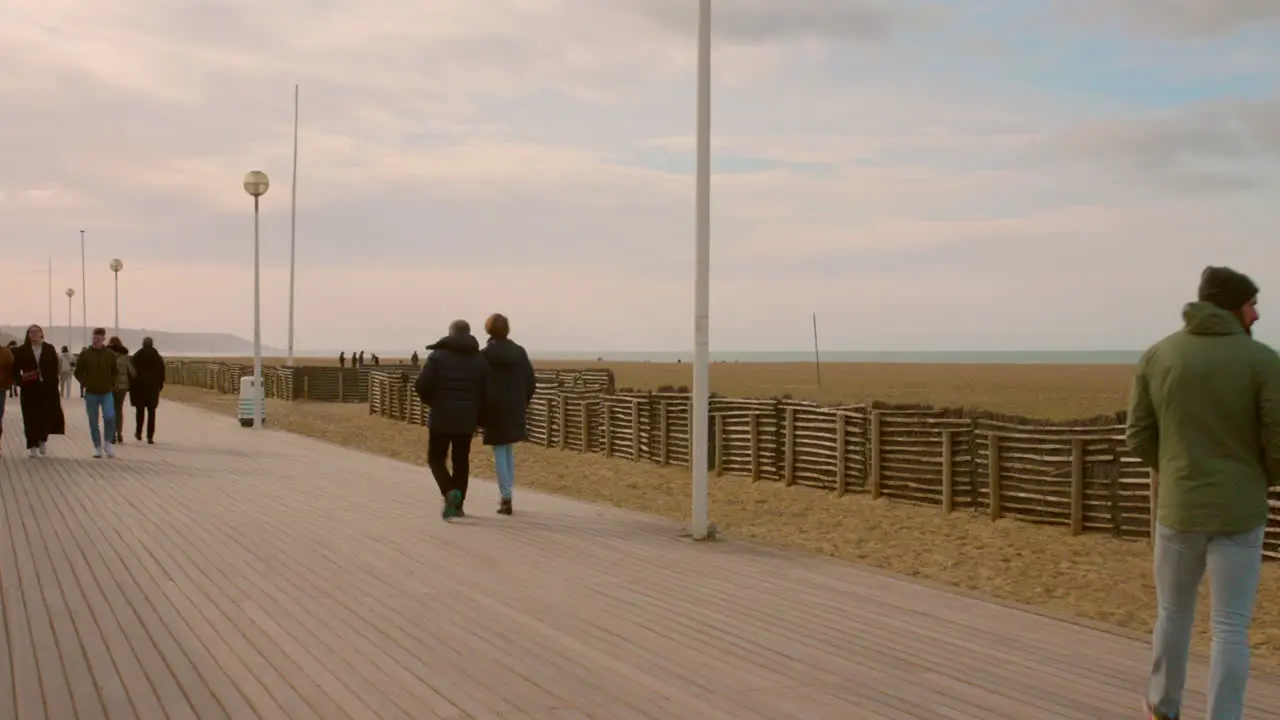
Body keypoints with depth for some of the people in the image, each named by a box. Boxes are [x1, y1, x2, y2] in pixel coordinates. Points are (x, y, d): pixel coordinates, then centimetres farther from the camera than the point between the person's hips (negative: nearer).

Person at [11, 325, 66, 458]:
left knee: (47, 415, -4)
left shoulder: (50, 349, 5)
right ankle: (33, 446, 5)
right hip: (30, 389, 0)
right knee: (31, 417, -1)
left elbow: (55, 368, 3)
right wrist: (21, 381, -12)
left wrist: (53, 385, -6)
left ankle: (43, 439, 21)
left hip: (47, 388, 0)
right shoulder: (22, 351, 3)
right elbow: (15, 369, 5)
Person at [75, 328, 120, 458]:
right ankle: (98, 447, 15)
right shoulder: (85, 354, 0)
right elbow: (78, 372, 7)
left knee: (110, 417, -17)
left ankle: (108, 443, 1)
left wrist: (112, 384, 3)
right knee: (93, 422, 4)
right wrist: (85, 383, -3)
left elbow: (115, 371, 14)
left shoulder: (110, 354, 3)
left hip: (107, 393, 0)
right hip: (91, 394, 0)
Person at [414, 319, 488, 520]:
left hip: (441, 417, -3)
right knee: (461, 460, 14)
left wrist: (430, 400, 6)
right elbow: (485, 393, 1)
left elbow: (422, 385, -15)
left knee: (436, 458, 8)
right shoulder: (479, 360, 4)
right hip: (466, 419, 3)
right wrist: (478, 419, 12)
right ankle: (458, 505, 15)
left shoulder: (438, 355, -7)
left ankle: (450, 493, -16)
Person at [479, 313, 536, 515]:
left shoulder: (485, 355, -10)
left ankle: (506, 498, -4)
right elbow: (531, 383, 3)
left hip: (494, 410, -4)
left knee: (500, 454, 0)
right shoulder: (520, 352, 2)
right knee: (509, 451, 18)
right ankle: (506, 495, 20)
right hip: (515, 410, 4)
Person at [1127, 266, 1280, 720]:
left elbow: (1139, 438, 0)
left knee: (1173, 611, 23)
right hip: (1237, 512, -2)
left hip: (1178, 508, 2)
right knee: (1230, 629, 4)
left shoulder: (1157, 356, -2)